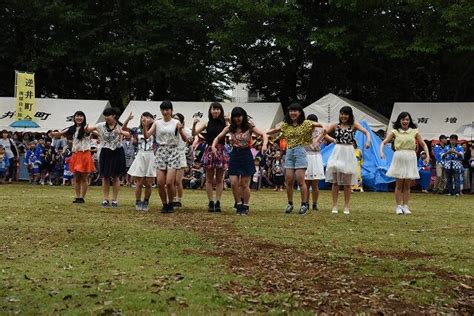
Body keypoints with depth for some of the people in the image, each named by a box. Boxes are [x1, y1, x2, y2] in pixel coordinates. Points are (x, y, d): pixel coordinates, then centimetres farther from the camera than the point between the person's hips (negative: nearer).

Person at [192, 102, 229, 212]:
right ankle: (211, 202, 8)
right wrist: (194, 124, -16)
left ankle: (218, 202, 7)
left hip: (221, 151, 0)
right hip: (209, 150, 0)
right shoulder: (207, 124, 3)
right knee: (209, 179, 4)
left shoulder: (224, 123, 3)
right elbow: (194, 133, -1)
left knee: (219, 179, 4)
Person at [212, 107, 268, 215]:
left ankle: (245, 206, 16)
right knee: (234, 183, -4)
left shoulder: (249, 127, -5)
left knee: (244, 184, 1)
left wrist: (264, 144, -30)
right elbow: (218, 138, 7)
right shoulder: (229, 128, 3)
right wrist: (213, 146, -13)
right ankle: (239, 205, 12)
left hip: (246, 155, -3)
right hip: (234, 155, 3)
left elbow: (264, 135, -11)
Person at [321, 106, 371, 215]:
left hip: (348, 154, -1)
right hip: (337, 153, 1)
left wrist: (368, 140, -31)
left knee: (347, 183, 5)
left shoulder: (354, 125, 2)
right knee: (335, 181, 1)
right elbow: (323, 132, -3)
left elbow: (366, 132, -10)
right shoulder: (335, 126, 6)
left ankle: (346, 206, 14)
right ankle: (334, 206, 8)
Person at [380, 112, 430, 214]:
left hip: (410, 159, 1)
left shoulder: (414, 132, 6)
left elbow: (423, 144, 10)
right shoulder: (395, 132, 3)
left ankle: (405, 206, 11)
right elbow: (384, 142, 0)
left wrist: (427, 155, -3)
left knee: (407, 185, 5)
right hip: (399, 158, -1)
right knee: (399, 184, 2)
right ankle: (398, 206, 7)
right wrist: (381, 152, -18)